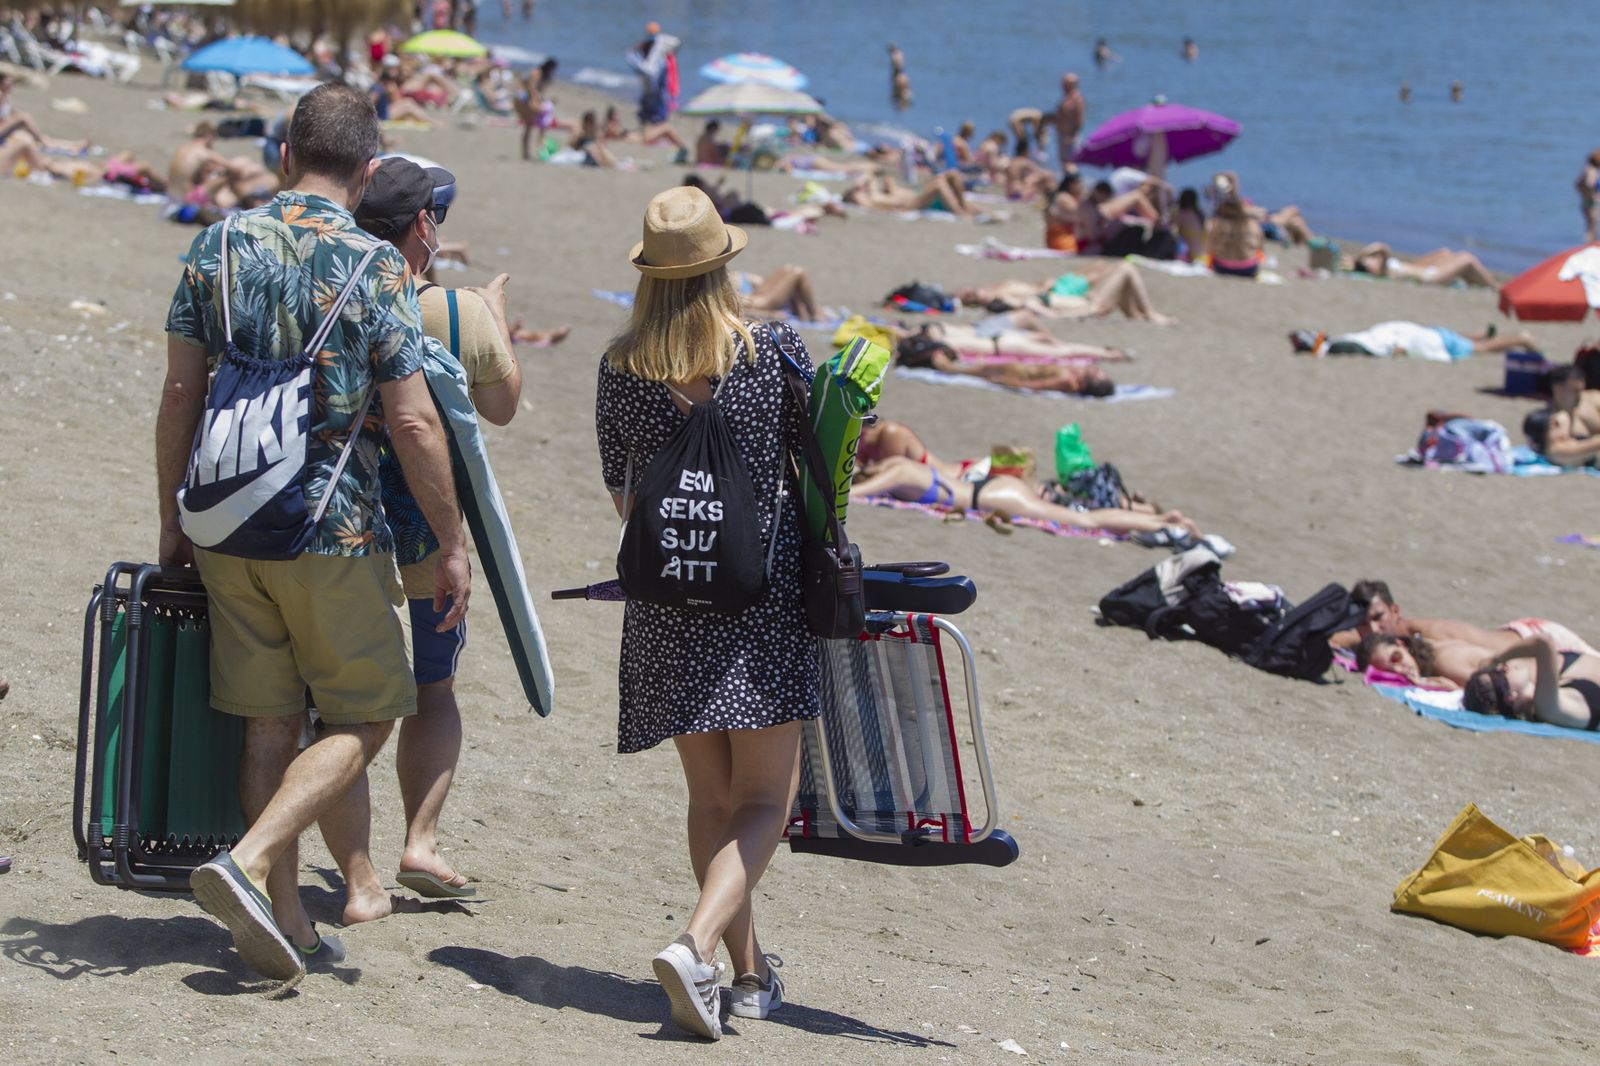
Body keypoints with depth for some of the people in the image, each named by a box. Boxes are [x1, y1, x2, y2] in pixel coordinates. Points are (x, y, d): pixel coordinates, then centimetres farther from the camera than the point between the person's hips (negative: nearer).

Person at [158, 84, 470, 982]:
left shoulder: (219, 246, 2)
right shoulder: (377, 268, -9)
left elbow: (180, 394, 4)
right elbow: (412, 422, -10)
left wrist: (174, 519, 14)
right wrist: (454, 546, -1)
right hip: (335, 533, -5)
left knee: (272, 722, 11)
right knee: (366, 720, 7)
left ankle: (287, 920, 13)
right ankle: (248, 864, -10)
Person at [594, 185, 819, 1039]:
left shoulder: (619, 369, -1)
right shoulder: (772, 355, -9)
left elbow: (620, 495, 10)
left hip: (664, 605, 3)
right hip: (764, 598, -3)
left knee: (710, 798, 16)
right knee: (764, 801, 1)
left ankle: (750, 972, 21)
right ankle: (695, 945, -21)